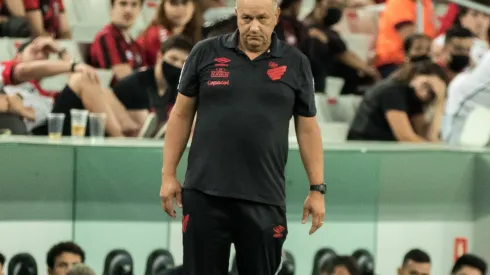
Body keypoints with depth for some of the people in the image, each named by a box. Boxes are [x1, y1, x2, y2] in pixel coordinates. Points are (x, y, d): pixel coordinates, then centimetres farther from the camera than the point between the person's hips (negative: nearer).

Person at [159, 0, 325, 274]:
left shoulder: (295, 63, 4)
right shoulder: (205, 53, 3)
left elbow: (307, 128, 8)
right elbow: (182, 115, 8)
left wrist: (317, 189, 5)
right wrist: (169, 174, 4)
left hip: (264, 199, 0)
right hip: (204, 193, 0)